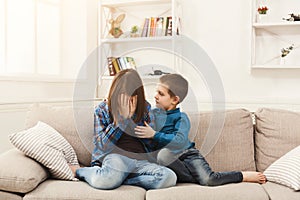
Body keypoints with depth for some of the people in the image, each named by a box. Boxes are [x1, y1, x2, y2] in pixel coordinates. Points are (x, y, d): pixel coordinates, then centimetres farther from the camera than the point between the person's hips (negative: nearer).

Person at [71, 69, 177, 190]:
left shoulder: (145, 107, 13)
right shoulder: (102, 109, 7)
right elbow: (101, 145, -2)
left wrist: (131, 117, -5)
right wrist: (122, 117, -10)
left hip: (140, 159, 4)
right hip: (114, 156, -3)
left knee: (169, 177, -29)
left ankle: (118, 179, -18)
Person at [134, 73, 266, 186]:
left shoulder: (181, 118, -6)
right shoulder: (153, 113, 11)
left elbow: (180, 141, -22)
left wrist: (154, 135, -26)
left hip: (186, 154, -3)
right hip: (168, 158, 3)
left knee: (208, 179, -27)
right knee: (163, 154, -34)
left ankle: (244, 176, -2)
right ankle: (192, 178, -17)